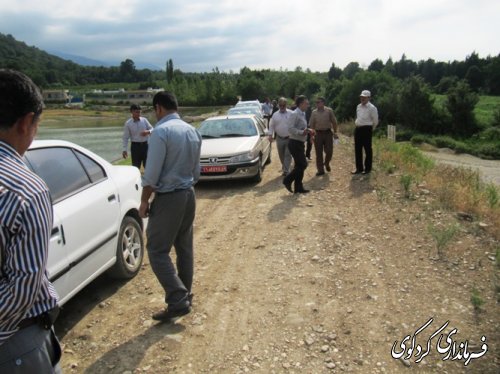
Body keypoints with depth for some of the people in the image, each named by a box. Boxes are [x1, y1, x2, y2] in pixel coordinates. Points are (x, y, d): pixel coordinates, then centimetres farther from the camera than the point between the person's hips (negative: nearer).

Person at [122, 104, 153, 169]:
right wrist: (124, 150, -10)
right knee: (136, 166, 5)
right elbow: (125, 138, -3)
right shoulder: (128, 123, -4)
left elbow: (152, 129, 7)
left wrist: (148, 132, -18)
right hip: (135, 146, -2)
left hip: (145, 145, 2)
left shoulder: (144, 120, 2)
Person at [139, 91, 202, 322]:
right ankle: (185, 295, 26)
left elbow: (152, 173, -18)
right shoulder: (193, 131, 8)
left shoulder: (161, 131, -16)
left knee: (157, 251, -1)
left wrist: (144, 201, -8)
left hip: (168, 198, -8)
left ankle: (178, 300, -4)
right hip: (189, 195, 8)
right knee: (184, 248, 15)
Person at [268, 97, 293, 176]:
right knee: (281, 155, 13)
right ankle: (284, 168, 32)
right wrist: (270, 135, -3)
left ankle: (286, 170, -3)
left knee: (288, 155, -5)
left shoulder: (291, 114, -4)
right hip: (279, 138, 3)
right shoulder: (275, 115, 5)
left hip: (289, 138, -3)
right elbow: (271, 125, 8)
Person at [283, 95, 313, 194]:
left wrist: (308, 130, 10)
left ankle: (298, 187, 18)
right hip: (295, 143, -10)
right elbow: (290, 129, -24)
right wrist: (302, 132, -32)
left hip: (299, 143, 10)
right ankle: (288, 180, 2)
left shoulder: (302, 114, 14)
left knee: (299, 165, 11)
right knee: (302, 164, -10)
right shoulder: (295, 114, -15)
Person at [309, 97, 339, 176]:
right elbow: (311, 125, 4)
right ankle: (320, 170, 12)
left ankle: (326, 163, 31)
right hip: (318, 133, 1)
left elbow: (334, 122, 2)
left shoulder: (329, 111, -2)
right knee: (319, 153, 2)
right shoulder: (314, 112, 2)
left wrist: (335, 132, 1)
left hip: (328, 133, -1)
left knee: (329, 151, -1)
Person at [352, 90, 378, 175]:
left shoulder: (372, 108, -9)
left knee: (367, 149, 2)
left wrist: (371, 129, 3)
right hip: (358, 129, 7)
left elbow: (375, 121, -5)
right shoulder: (358, 106, 12)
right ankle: (359, 168, 19)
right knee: (357, 149, 9)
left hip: (366, 129, -7)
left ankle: (367, 168, 12)